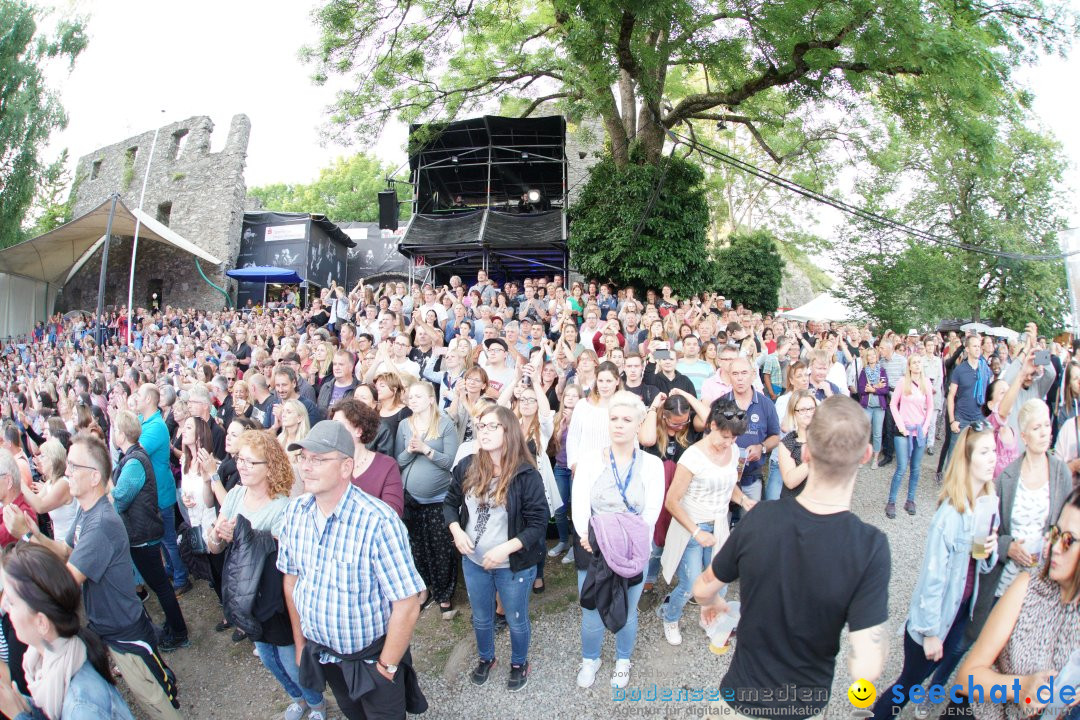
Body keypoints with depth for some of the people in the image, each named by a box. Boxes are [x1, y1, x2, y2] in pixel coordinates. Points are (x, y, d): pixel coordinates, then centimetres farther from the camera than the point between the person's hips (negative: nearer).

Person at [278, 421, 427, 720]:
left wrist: (386, 667, -15)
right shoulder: (295, 511, -9)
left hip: (371, 655, -5)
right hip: (321, 651, 6)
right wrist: (300, 642, 11)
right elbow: (291, 578, 5)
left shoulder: (378, 521, -31)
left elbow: (407, 606, -26)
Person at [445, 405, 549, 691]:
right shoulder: (467, 467, -8)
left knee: (516, 620, 19)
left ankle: (519, 663, 46)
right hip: (473, 561, 4)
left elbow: (538, 524, -18)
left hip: (514, 565, -3)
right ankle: (485, 658, 53)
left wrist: (505, 549, -27)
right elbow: (450, 503, 6)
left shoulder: (526, 475, -21)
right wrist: (456, 530, -13)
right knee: (481, 618, 25)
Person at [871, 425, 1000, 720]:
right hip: (935, 615, -7)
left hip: (963, 607, 7)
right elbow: (933, 575, -22)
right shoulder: (950, 514, -26)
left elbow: (983, 566, 6)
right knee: (911, 681, 6)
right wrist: (930, 632, -16)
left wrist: (991, 549, -16)